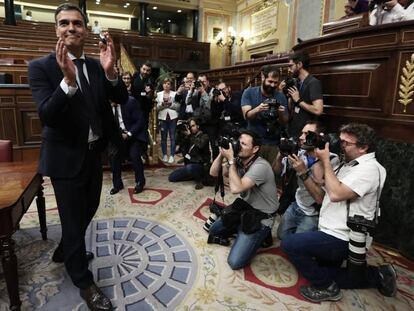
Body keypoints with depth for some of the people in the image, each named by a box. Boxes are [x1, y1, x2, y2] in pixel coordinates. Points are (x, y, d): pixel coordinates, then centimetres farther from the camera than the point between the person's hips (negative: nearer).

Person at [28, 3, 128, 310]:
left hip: (94, 153, 6)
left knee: (88, 209, 22)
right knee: (73, 219, 4)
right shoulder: (41, 66, -10)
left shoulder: (97, 65, 4)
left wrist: (110, 72, -24)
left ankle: (64, 251, 50)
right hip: (66, 156, -6)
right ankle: (85, 282, 25)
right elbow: (46, 115, -22)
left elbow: (122, 98, -6)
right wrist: (68, 81, -38)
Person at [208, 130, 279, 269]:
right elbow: (213, 173, 0)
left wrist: (230, 160, -31)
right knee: (213, 230, 18)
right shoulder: (239, 161, -3)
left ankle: (261, 235, 8)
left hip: (261, 217, -8)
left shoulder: (260, 166, -28)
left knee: (235, 262, -12)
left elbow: (236, 188, -38)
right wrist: (222, 154, -15)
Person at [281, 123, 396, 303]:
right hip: (335, 234, 10)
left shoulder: (369, 168, -19)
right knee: (326, 273, 22)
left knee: (289, 244, -17)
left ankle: (327, 287, 0)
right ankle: (377, 275, 24)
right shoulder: (349, 164, 11)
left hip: (341, 239, -10)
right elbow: (320, 195, 10)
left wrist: (326, 161, -20)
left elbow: (336, 194, -30)